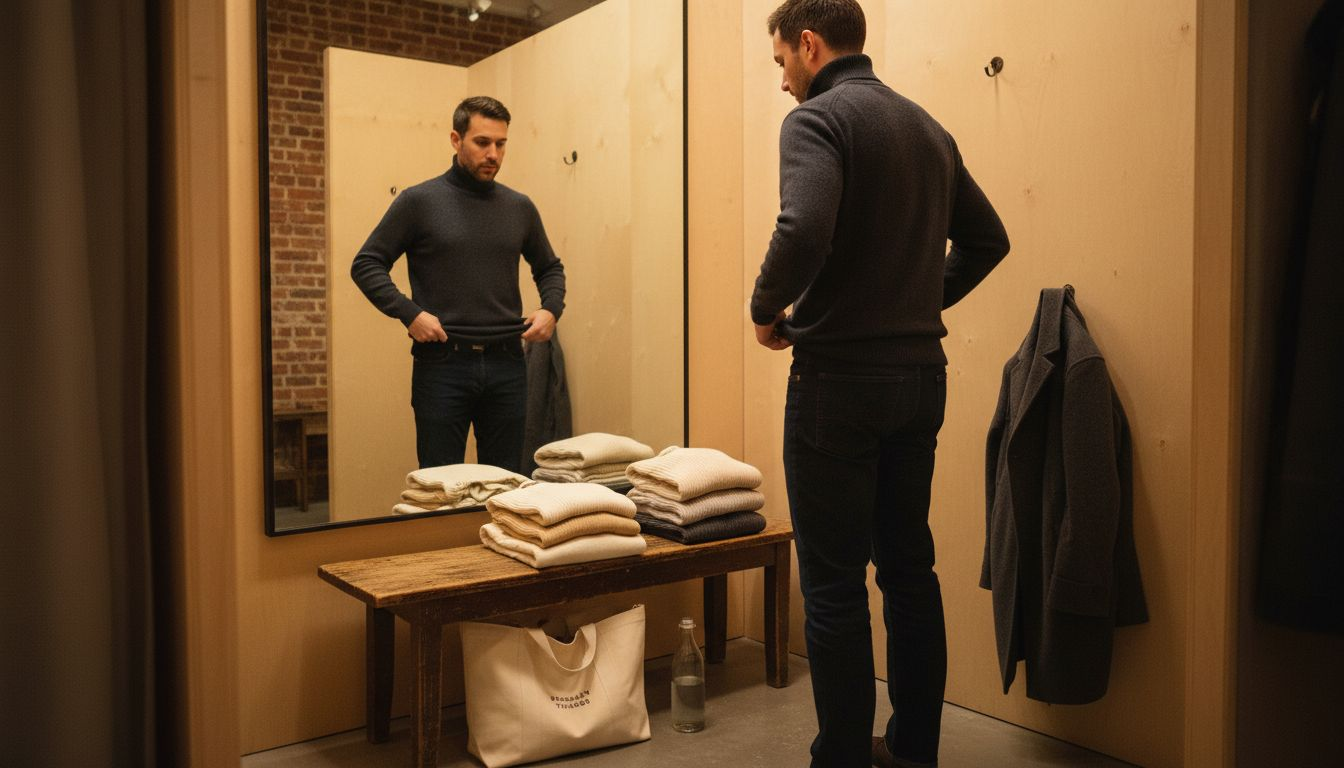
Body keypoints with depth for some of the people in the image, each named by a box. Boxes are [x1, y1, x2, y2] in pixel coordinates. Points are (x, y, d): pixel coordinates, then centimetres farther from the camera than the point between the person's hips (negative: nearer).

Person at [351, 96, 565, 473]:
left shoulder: (520, 208, 10)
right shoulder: (418, 201, -1)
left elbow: (549, 267, 24)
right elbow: (366, 264, 1)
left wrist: (551, 308, 5)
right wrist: (408, 313, -12)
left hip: (506, 364, 3)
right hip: (442, 363, -3)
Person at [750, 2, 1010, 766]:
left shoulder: (818, 119, -10)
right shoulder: (928, 126, 14)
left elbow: (804, 232, -27)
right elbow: (987, 239, 18)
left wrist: (767, 309, -10)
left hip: (840, 378, -8)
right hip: (921, 374, 8)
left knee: (834, 585, 1)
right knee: (909, 566, 16)